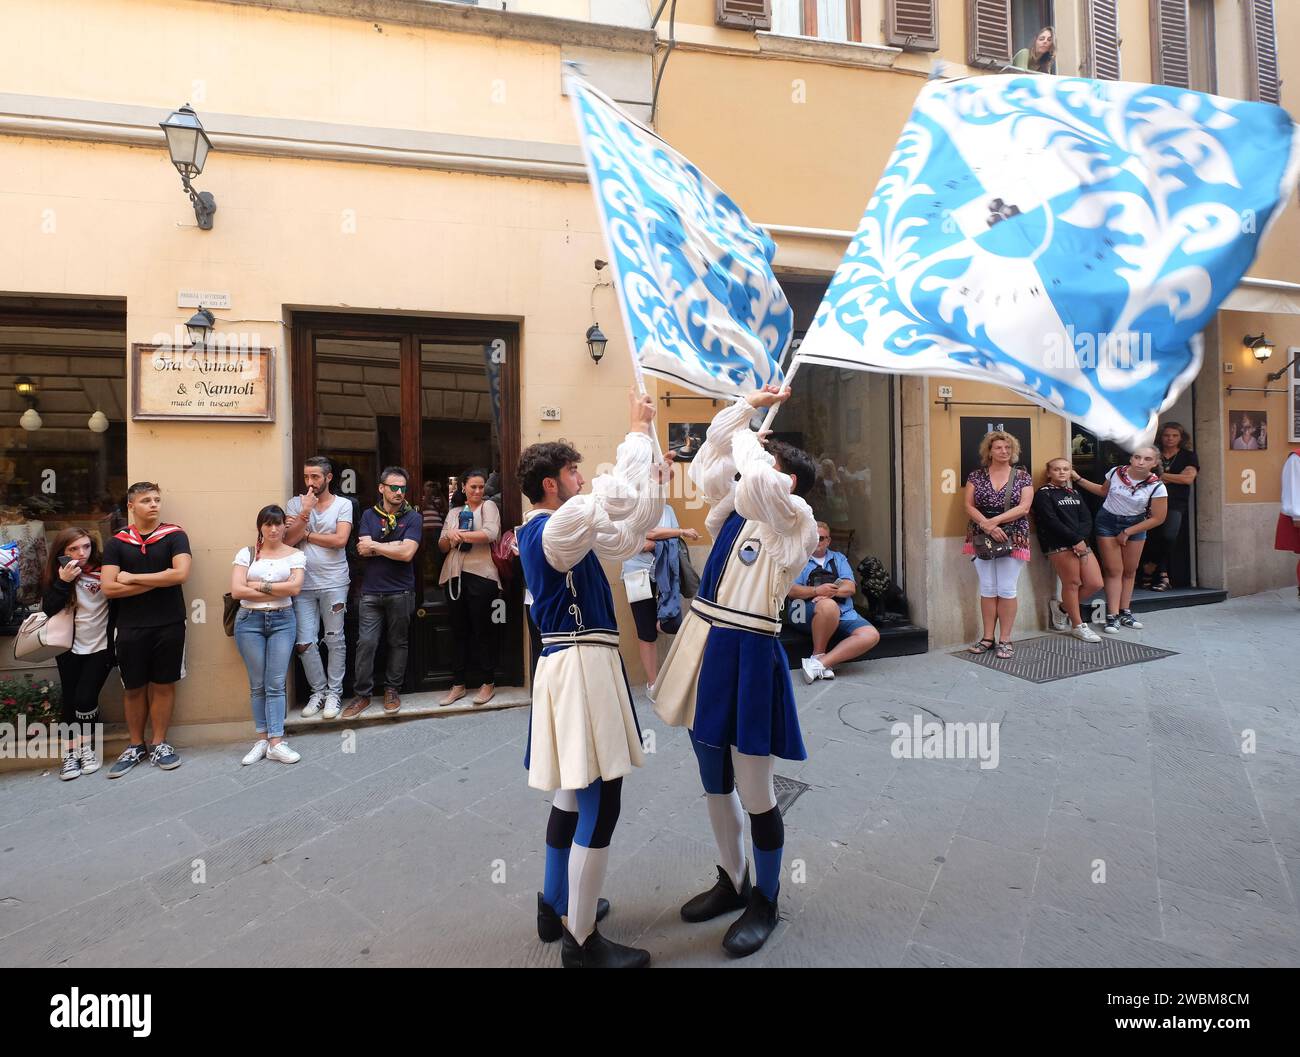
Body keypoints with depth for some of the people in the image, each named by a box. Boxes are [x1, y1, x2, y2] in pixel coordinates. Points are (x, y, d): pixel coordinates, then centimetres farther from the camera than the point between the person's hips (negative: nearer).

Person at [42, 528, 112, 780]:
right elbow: (48, 610, -10)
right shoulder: (58, 576, 0)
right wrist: (63, 582, -21)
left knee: (85, 698, -10)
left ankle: (87, 749, 11)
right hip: (69, 648, 3)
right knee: (70, 700, 6)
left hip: (100, 647, -3)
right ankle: (70, 753, 17)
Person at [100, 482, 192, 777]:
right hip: (130, 628, 2)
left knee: (163, 685, 7)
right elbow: (108, 588, -5)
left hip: (169, 626, -2)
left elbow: (180, 573, -17)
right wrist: (157, 582, -11)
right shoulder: (116, 543, 4)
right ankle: (135, 746, 25)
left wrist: (133, 578, -10)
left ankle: (159, 744, 19)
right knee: (134, 688, 10)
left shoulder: (175, 536, -1)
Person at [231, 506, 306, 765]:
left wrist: (258, 585, -7)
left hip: (282, 620, -1)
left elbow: (295, 587, -10)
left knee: (276, 684, -3)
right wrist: (277, 590, -8)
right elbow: (237, 590, -6)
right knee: (257, 684, 4)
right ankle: (263, 740, 13)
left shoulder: (295, 555, 5)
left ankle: (275, 743, -2)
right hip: (249, 620, 1)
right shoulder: (246, 554, 5)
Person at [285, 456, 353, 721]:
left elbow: (340, 540, -14)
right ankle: (318, 691, 21)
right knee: (304, 642, 4)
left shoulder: (343, 504, -1)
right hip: (303, 584, 2)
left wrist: (305, 533, -7)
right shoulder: (296, 504, 5)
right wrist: (305, 513, -16)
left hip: (334, 583, -2)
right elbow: (288, 541, -6)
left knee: (335, 640, 6)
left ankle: (334, 692, 19)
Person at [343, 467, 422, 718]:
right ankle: (362, 694, 11)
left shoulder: (413, 517, 0)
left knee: (397, 642, 8)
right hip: (371, 591, 2)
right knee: (365, 643, -1)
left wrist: (375, 545, -6)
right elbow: (363, 550, -5)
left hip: (400, 592, -1)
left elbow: (407, 553, -14)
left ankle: (392, 690, 23)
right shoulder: (369, 515, 8)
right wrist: (396, 545, -9)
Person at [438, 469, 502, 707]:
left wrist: (459, 534, -13)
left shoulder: (488, 506, 2)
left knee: (483, 630, 1)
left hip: (481, 576, -5)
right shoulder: (454, 511, 17)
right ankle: (458, 684, 17)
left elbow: (491, 533, -16)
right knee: (458, 631, 9)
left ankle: (488, 683, 12)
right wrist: (450, 538, -7)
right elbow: (442, 546, 15)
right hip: (454, 576, 5)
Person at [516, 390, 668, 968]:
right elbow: (616, 497, -22)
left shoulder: (550, 529, 15)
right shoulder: (556, 526, -15)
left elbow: (624, 535, 19)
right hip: (582, 666, -11)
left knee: (574, 789, 20)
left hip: (572, 665, 11)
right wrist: (638, 431, -8)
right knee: (599, 804, -4)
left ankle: (556, 905, 36)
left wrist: (656, 479, 15)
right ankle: (581, 941, 9)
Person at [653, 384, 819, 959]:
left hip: (749, 658, -7)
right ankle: (733, 882, 40)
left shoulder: (796, 523, -9)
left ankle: (765, 902, 28)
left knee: (755, 793, 6)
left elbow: (757, 480, -28)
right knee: (715, 786, 19)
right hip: (705, 650, 7)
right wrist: (752, 402, 14)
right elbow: (710, 455, 15)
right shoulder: (735, 508, 11)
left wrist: (748, 440, -9)